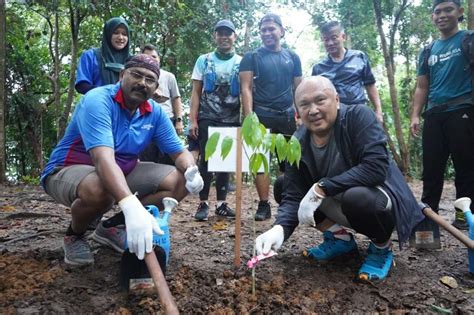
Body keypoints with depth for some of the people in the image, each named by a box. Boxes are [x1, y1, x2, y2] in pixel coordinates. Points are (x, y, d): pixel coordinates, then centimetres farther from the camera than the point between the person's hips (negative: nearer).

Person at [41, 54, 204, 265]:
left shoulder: (156, 113, -5)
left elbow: (180, 152, 0)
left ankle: (110, 226, 5)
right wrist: (131, 206, -55)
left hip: (123, 173, 7)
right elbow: (103, 159, -40)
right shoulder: (98, 100, -25)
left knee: (181, 182, -7)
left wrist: (191, 171, -26)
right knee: (99, 189, -41)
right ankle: (74, 235, -3)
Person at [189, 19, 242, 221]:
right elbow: (196, 92, 4)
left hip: (231, 121, 1)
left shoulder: (242, 63, 6)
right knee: (206, 160, -2)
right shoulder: (204, 60, 6)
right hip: (207, 119, -1)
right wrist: (192, 120, -5)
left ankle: (221, 203, 12)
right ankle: (203, 203, 4)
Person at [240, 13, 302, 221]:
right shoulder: (252, 57, 4)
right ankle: (264, 205, 4)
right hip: (262, 116, -3)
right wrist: (249, 117, -13)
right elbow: (246, 88, -3)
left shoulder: (293, 57, 13)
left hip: (288, 116, 3)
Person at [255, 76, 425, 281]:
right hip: (339, 204, 5)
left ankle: (382, 248, -5)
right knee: (280, 187, -6)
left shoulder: (359, 116, -21)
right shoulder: (298, 144, -11)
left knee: (356, 198, -38)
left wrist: (321, 188, -33)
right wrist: (280, 228, -36)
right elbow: (292, 195, -15)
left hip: (379, 197, -5)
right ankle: (340, 238, 6)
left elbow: (376, 167, -33)